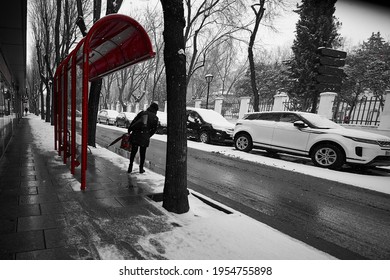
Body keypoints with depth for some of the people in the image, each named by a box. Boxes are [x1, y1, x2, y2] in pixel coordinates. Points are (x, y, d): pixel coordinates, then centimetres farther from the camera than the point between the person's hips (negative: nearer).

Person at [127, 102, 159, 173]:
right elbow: (154, 130, 5)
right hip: (145, 137, -1)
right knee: (142, 153, 14)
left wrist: (129, 130, 10)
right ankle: (141, 169, 22)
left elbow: (133, 122, 1)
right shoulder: (155, 118, 2)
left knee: (133, 151, 13)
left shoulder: (142, 113, 4)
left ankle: (130, 168, 12)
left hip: (135, 135, 1)